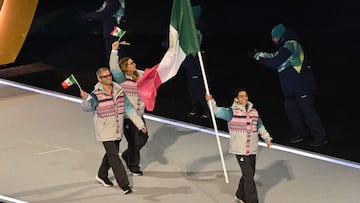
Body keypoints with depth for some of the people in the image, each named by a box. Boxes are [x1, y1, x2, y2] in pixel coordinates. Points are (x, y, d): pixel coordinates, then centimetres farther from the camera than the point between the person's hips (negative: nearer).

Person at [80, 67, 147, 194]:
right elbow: (87, 108, -30)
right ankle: (124, 184, -5)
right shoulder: (96, 95, -16)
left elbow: (129, 109, 7)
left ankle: (102, 176, 43)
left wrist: (140, 124, 7)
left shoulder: (119, 91, 0)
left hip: (118, 130, 6)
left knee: (111, 154, 20)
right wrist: (85, 99, -52)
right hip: (105, 132, -6)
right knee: (114, 157, -9)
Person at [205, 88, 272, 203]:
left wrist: (267, 138, 12)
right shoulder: (232, 112, -8)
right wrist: (211, 101, -28)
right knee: (248, 175, -8)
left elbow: (260, 126, 18)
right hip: (240, 150, -6)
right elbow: (217, 111, -13)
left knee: (249, 174, 16)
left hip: (252, 150, 6)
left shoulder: (253, 111, 8)